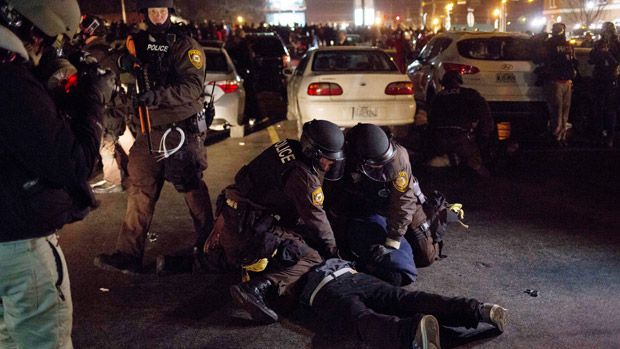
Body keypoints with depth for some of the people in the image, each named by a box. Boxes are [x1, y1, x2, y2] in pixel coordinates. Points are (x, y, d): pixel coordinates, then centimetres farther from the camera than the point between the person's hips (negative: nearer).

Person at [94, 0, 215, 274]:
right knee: (140, 189, 4)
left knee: (192, 187, 6)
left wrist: (158, 95, -32)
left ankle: (208, 243, 24)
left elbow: (192, 86, -18)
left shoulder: (185, 45, -6)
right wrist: (124, 63, -9)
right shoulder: (138, 42, 10)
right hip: (150, 128, 5)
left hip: (182, 128, -5)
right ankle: (129, 254, 9)